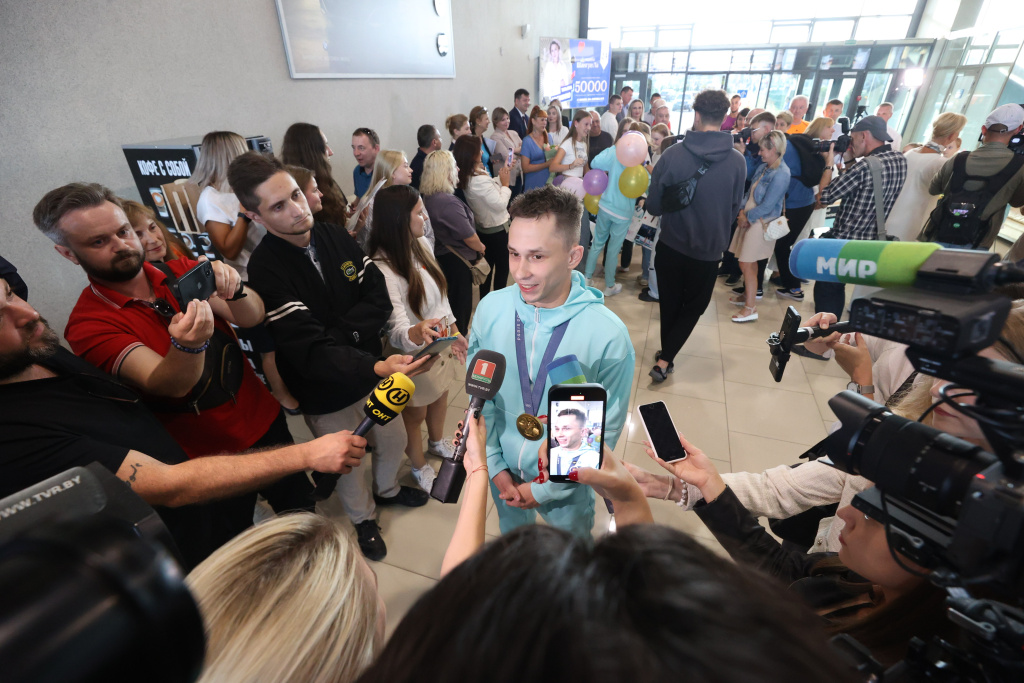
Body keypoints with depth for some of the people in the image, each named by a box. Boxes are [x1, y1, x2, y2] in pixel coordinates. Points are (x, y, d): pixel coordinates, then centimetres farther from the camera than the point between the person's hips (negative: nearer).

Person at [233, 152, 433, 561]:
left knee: (393, 440, 23)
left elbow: (379, 300, -8)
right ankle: (363, 518, 50)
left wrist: (340, 332, -23)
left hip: (371, 372, 5)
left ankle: (387, 489, 56)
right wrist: (377, 367, -46)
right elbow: (311, 352, -31)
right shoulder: (266, 271, -23)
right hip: (327, 394, -4)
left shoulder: (335, 238, -5)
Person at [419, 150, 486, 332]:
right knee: (461, 303, 8)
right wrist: (481, 248, -1)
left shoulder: (427, 197, 1)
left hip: (440, 254, 10)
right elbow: (468, 235, -22)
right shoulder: (448, 202, -28)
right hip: (457, 261, -10)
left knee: (448, 301, 25)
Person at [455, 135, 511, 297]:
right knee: (502, 266, 9)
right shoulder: (480, 180, -30)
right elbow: (500, 204, -24)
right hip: (497, 229, -9)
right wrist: (505, 184, -11)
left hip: (482, 228, 9)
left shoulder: (465, 177, -2)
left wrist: (501, 177, 2)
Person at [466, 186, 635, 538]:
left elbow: (605, 431, -17)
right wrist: (495, 466, -6)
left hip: (566, 484, -2)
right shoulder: (490, 308, -18)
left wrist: (545, 489, -13)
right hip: (503, 472, 3)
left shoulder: (609, 336, -28)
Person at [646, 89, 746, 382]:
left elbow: (653, 206, -7)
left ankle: (666, 354, 33)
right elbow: (735, 209, 2)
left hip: (671, 245, 0)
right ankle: (664, 360, 7)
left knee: (669, 305, 18)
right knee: (693, 307, 17)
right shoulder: (737, 161, -10)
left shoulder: (673, 154, -13)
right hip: (709, 250, 0)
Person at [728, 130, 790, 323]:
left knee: (746, 264, -8)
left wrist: (747, 217, -9)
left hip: (761, 223, -8)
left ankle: (750, 309, -1)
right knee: (750, 262, 17)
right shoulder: (763, 167, 7)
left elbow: (767, 206, -19)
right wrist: (742, 211, -5)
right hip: (749, 219, 8)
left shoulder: (781, 174, -17)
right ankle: (747, 295, 33)